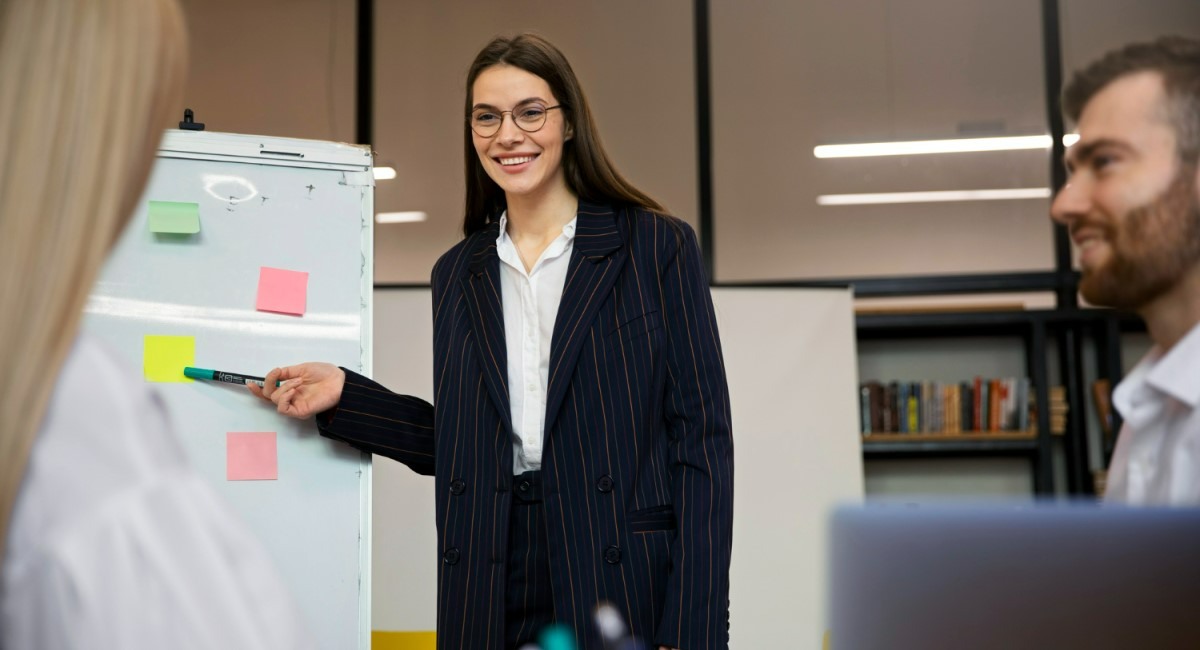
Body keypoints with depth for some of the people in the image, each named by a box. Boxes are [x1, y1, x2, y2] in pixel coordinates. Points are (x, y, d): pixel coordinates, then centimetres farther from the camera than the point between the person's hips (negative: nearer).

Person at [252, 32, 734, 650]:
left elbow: (702, 440, -5)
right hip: (491, 598, 4)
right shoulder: (457, 273, 11)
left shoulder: (658, 246, -1)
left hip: (630, 587, -3)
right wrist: (343, 397, 2)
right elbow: (460, 444, 14)